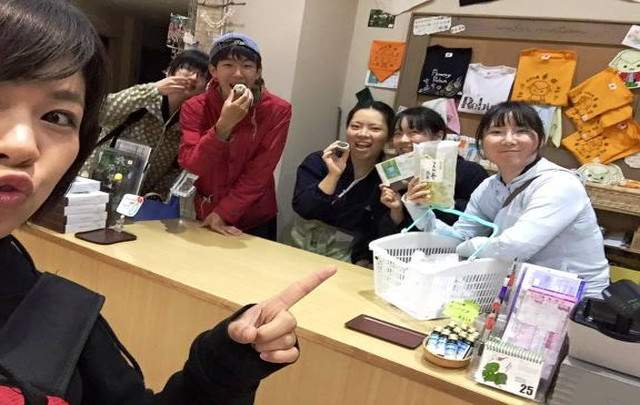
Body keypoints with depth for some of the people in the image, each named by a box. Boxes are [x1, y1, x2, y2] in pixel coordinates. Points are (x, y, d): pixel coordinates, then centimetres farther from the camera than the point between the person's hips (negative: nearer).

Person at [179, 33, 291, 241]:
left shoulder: (277, 110, -13)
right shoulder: (194, 108, -10)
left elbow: (258, 174, -16)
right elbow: (190, 169, -21)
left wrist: (222, 213, -20)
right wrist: (223, 125, -32)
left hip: (256, 222, -1)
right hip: (205, 219, 1)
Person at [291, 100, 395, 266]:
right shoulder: (318, 162, -4)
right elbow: (303, 209, -15)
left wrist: (362, 262, -17)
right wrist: (333, 175, -23)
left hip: (346, 258, -1)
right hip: (302, 247, 1)